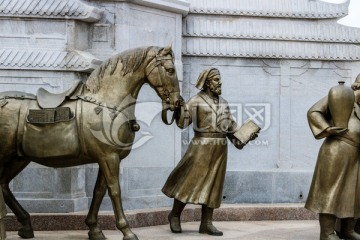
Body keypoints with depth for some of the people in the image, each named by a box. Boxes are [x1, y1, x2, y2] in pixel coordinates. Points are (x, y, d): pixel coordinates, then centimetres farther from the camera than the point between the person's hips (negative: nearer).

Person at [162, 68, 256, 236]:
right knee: (189, 181, -4)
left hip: (220, 149, 6)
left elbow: (231, 126, 17)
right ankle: (175, 215, 14)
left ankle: (206, 223, 9)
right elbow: (182, 122, -12)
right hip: (201, 147, -5)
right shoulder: (196, 101, -3)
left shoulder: (223, 103, 15)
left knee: (212, 185, 6)